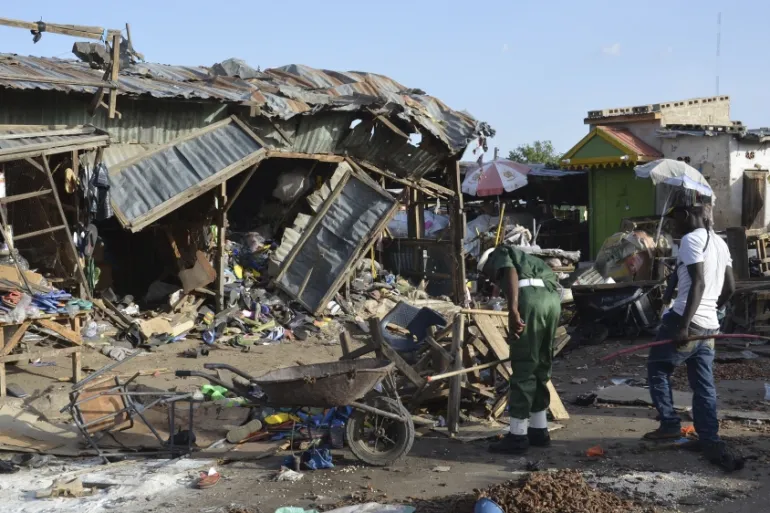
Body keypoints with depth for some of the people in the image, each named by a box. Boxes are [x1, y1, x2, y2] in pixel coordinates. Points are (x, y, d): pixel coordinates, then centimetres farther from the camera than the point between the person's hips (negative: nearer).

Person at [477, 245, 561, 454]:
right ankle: (539, 430, 26)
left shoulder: (500, 254, 19)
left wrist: (513, 309, -19)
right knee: (540, 368, 18)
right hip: (553, 299, 8)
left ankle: (518, 436, 2)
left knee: (523, 370, -2)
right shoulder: (525, 261, 40)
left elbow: (511, 273, -6)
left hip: (532, 297, -8)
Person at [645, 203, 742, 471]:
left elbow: (698, 283, -21)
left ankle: (670, 424, 11)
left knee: (657, 370, 11)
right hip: (709, 327, 8)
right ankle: (711, 444, 2)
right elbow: (730, 287, 18)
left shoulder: (691, 240, -12)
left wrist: (684, 325, -24)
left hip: (687, 321, -8)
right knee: (704, 386, 7)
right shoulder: (720, 243, 15)